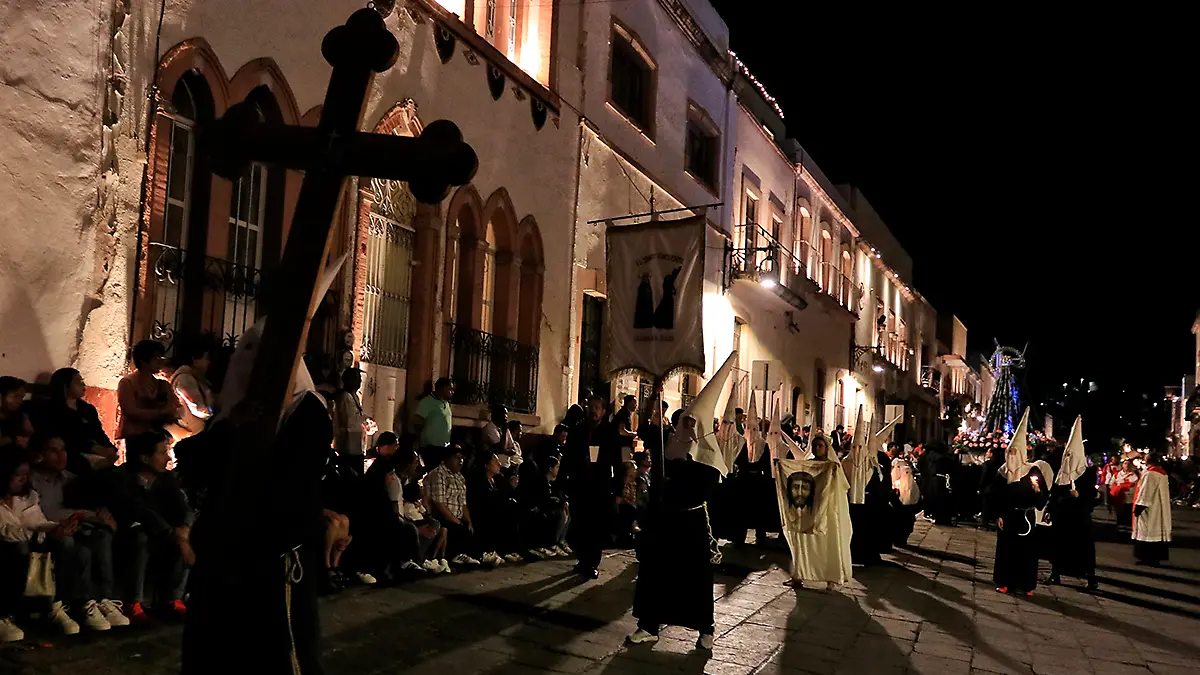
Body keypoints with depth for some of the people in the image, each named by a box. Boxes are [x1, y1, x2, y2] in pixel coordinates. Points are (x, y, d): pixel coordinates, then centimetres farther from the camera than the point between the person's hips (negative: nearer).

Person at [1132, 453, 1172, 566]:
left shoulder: (1150, 474, -17)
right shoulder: (1163, 473, 11)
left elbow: (1145, 493, -19)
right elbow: (1161, 493, 16)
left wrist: (1138, 508, -13)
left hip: (1149, 510, -9)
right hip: (1159, 510, 9)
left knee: (1147, 533, -3)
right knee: (1157, 532, 9)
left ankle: (1148, 558, -1)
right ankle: (1155, 558, 13)